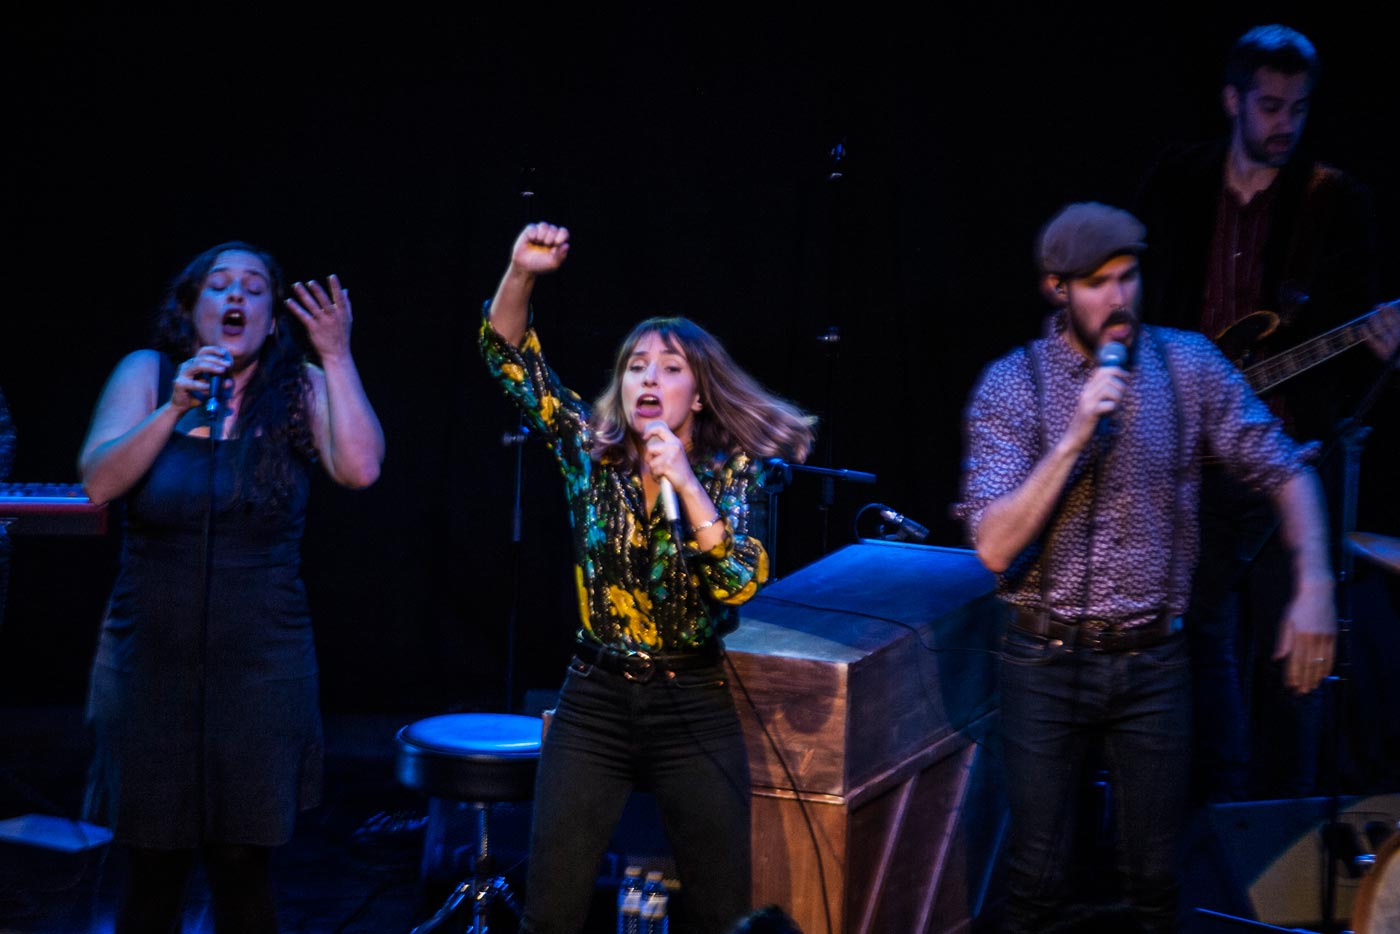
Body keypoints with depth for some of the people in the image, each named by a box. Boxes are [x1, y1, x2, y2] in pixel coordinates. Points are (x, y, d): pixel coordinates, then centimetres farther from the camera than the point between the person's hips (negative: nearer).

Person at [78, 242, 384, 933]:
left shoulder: (299, 389, 1)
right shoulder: (146, 374, 2)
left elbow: (360, 469, -14)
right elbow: (100, 482, -9)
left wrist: (337, 357, -16)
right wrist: (176, 410, -20)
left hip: (261, 664, 0)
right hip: (151, 659, 0)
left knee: (243, 869, 4)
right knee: (152, 872, 6)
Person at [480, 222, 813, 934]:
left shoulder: (731, 470, -3)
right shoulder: (590, 453, 1)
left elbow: (741, 583, -17)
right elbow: (508, 354, -4)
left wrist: (684, 482, -24)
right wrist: (521, 273, -21)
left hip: (696, 707, -1)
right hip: (595, 700, 1)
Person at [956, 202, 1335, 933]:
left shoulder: (1187, 365, -2)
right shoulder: (1011, 385, -7)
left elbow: (1285, 472, 3)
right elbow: (995, 546, -16)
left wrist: (1314, 587, -9)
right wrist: (1076, 436, -23)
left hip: (1152, 660, 1)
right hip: (1046, 662, -1)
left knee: (1154, 872, 11)